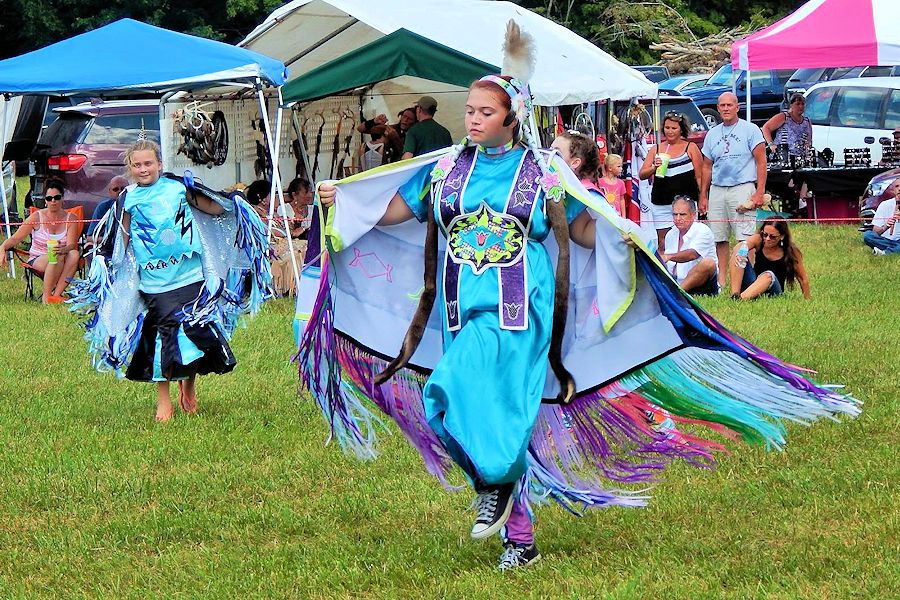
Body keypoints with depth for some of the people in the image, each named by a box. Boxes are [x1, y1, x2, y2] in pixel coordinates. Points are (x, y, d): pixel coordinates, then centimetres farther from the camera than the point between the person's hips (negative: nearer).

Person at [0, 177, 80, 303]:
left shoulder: (70, 219, 1)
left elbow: (72, 245, -11)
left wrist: (63, 249, -36)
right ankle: (46, 295, -25)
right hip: (37, 260, -2)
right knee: (58, 257, -36)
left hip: (62, 264, 2)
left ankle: (56, 294, -30)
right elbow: (15, 238, -6)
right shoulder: (37, 217, -3)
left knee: (75, 254, -33)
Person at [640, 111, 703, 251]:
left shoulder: (691, 148, 7)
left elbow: (699, 177, 4)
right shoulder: (656, 149, 15)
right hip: (660, 205, 3)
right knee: (662, 241, -1)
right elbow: (642, 175, 13)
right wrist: (654, 168, -8)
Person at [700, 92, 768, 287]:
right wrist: (703, 196, 14)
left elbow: (761, 161, -1)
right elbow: (707, 167, 21)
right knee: (719, 239, 3)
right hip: (717, 190, 5)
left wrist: (760, 192, -10)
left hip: (742, 188, -5)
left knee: (745, 239, -10)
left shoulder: (750, 130, 3)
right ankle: (721, 281, 7)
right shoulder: (712, 134, 17)